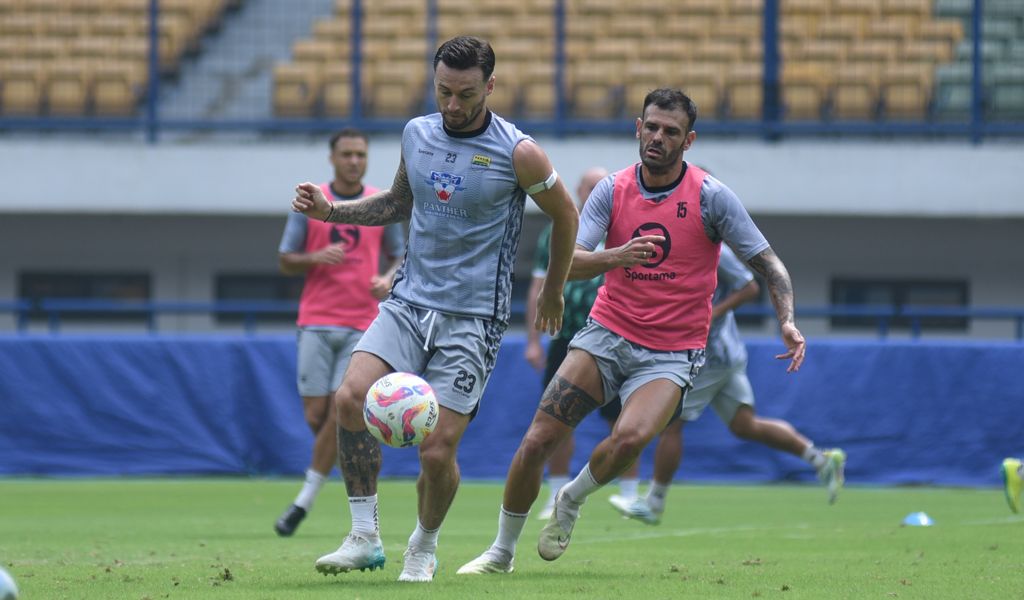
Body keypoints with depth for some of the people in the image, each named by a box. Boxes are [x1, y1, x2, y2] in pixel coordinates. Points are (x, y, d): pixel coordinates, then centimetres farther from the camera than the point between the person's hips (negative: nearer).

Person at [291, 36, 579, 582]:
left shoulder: (517, 153, -9)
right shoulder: (417, 134, 5)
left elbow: (565, 216, 7)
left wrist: (553, 291, 18)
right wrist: (330, 209, 10)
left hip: (473, 317, -4)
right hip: (409, 301, 4)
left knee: (437, 450, -10)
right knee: (351, 397, -21)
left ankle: (423, 550, 19)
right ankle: (364, 537, -11)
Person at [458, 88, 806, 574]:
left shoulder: (711, 196, -7)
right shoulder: (612, 190, -1)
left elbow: (767, 264, -4)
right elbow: (568, 263, -11)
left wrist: (787, 321, -21)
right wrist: (616, 256, -32)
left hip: (672, 353, -2)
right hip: (607, 334, 2)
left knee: (631, 436, -31)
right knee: (537, 440, -10)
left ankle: (572, 500, 0)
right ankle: (502, 551, 11)